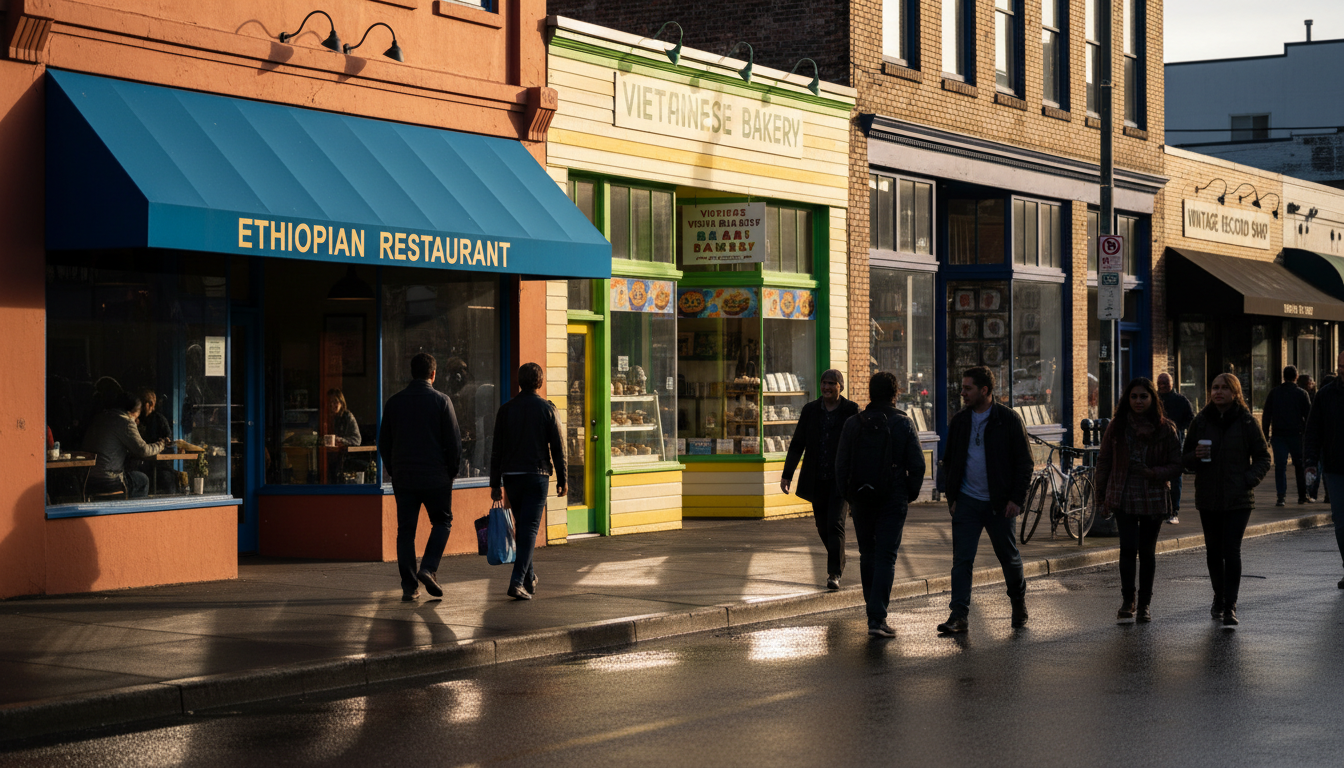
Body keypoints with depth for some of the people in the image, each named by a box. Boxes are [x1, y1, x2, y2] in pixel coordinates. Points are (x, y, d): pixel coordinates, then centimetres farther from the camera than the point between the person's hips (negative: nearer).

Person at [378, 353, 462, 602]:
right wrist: (451, 470, 7)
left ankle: (409, 586, 3)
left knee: (405, 529, 6)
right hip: (435, 476, -3)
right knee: (442, 522, 13)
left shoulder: (394, 402, 4)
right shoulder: (441, 400, -6)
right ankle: (428, 568, -7)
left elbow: (383, 442, 9)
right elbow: (454, 441, -5)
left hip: (403, 477, 3)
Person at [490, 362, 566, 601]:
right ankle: (517, 581, -17)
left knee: (522, 527, 17)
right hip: (537, 475, -3)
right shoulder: (546, 409, -3)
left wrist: (495, 484, 8)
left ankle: (529, 579, 24)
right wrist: (561, 479, 6)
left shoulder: (505, 410, 3)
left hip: (511, 476, 3)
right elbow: (557, 447, -2)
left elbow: (496, 449, 3)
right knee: (529, 529, -4)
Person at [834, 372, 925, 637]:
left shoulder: (853, 423, 0)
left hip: (861, 499, 2)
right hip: (893, 500, -2)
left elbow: (841, 464, 1)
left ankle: (874, 608, 25)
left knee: (868, 555, 17)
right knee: (886, 557, -3)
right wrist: (911, 493, 9)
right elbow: (917, 464, -5)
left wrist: (848, 495, 12)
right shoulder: (904, 424, -4)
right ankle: (877, 617, -14)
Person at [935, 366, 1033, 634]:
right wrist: (951, 496, 5)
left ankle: (1019, 602, 33)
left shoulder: (1008, 420, -5)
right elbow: (949, 461, 15)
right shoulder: (959, 421, 8)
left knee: (1009, 557, 10)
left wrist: (1017, 499, -10)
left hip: (999, 503, -3)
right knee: (962, 559, -5)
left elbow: (1024, 462, -3)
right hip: (966, 502, 3)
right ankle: (959, 615, -6)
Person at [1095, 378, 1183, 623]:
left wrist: (1154, 473, -17)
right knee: (1128, 548, -12)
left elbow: (1176, 465, 2)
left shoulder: (1165, 429, 1)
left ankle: (1144, 604, 18)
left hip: (1153, 498, 0)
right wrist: (1102, 498, 7)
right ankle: (1127, 600, 2)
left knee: (1147, 552, 6)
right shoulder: (1117, 427, 4)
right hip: (1124, 498, 0)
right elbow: (1104, 462, 9)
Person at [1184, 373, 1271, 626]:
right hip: (1208, 498, 3)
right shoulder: (1201, 422, 6)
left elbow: (1263, 458, 3)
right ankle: (1219, 598, 28)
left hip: (1238, 499, -3)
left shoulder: (1247, 422, -1)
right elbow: (1185, 458, 12)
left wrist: (1249, 479, -12)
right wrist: (1196, 456, -11)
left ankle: (1229, 605, -8)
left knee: (1231, 550, -10)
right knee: (1214, 550, 10)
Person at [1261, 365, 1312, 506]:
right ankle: (1302, 496, 15)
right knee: (1300, 466, 11)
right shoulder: (1301, 393, -1)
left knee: (1280, 466, -1)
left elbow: (1266, 416, 6)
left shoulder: (1274, 393, 6)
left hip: (1278, 436, 1)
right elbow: (1309, 415, -1)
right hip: (1297, 435, -1)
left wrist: (1266, 435, 9)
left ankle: (1281, 496, -12)